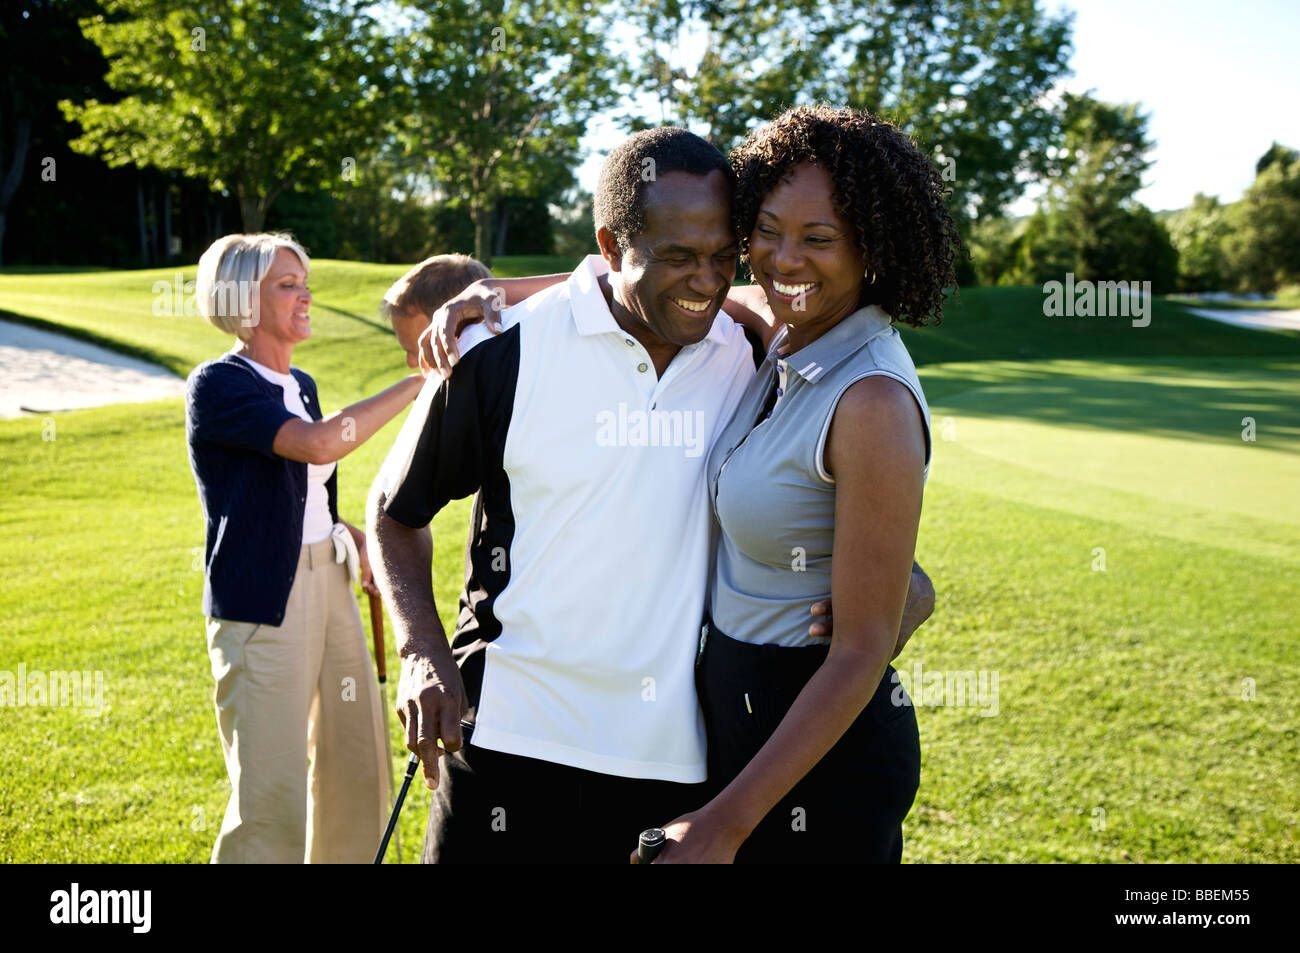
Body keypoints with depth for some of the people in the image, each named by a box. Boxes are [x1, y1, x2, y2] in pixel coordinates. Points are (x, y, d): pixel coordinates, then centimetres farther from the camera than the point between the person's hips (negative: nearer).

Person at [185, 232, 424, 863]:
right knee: (273, 801, -7)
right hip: (260, 603, -8)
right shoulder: (217, 384, -12)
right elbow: (319, 443, -27)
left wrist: (354, 539, 5)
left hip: (329, 585, 8)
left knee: (357, 765, 13)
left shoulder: (300, 385, 14)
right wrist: (417, 385, -21)